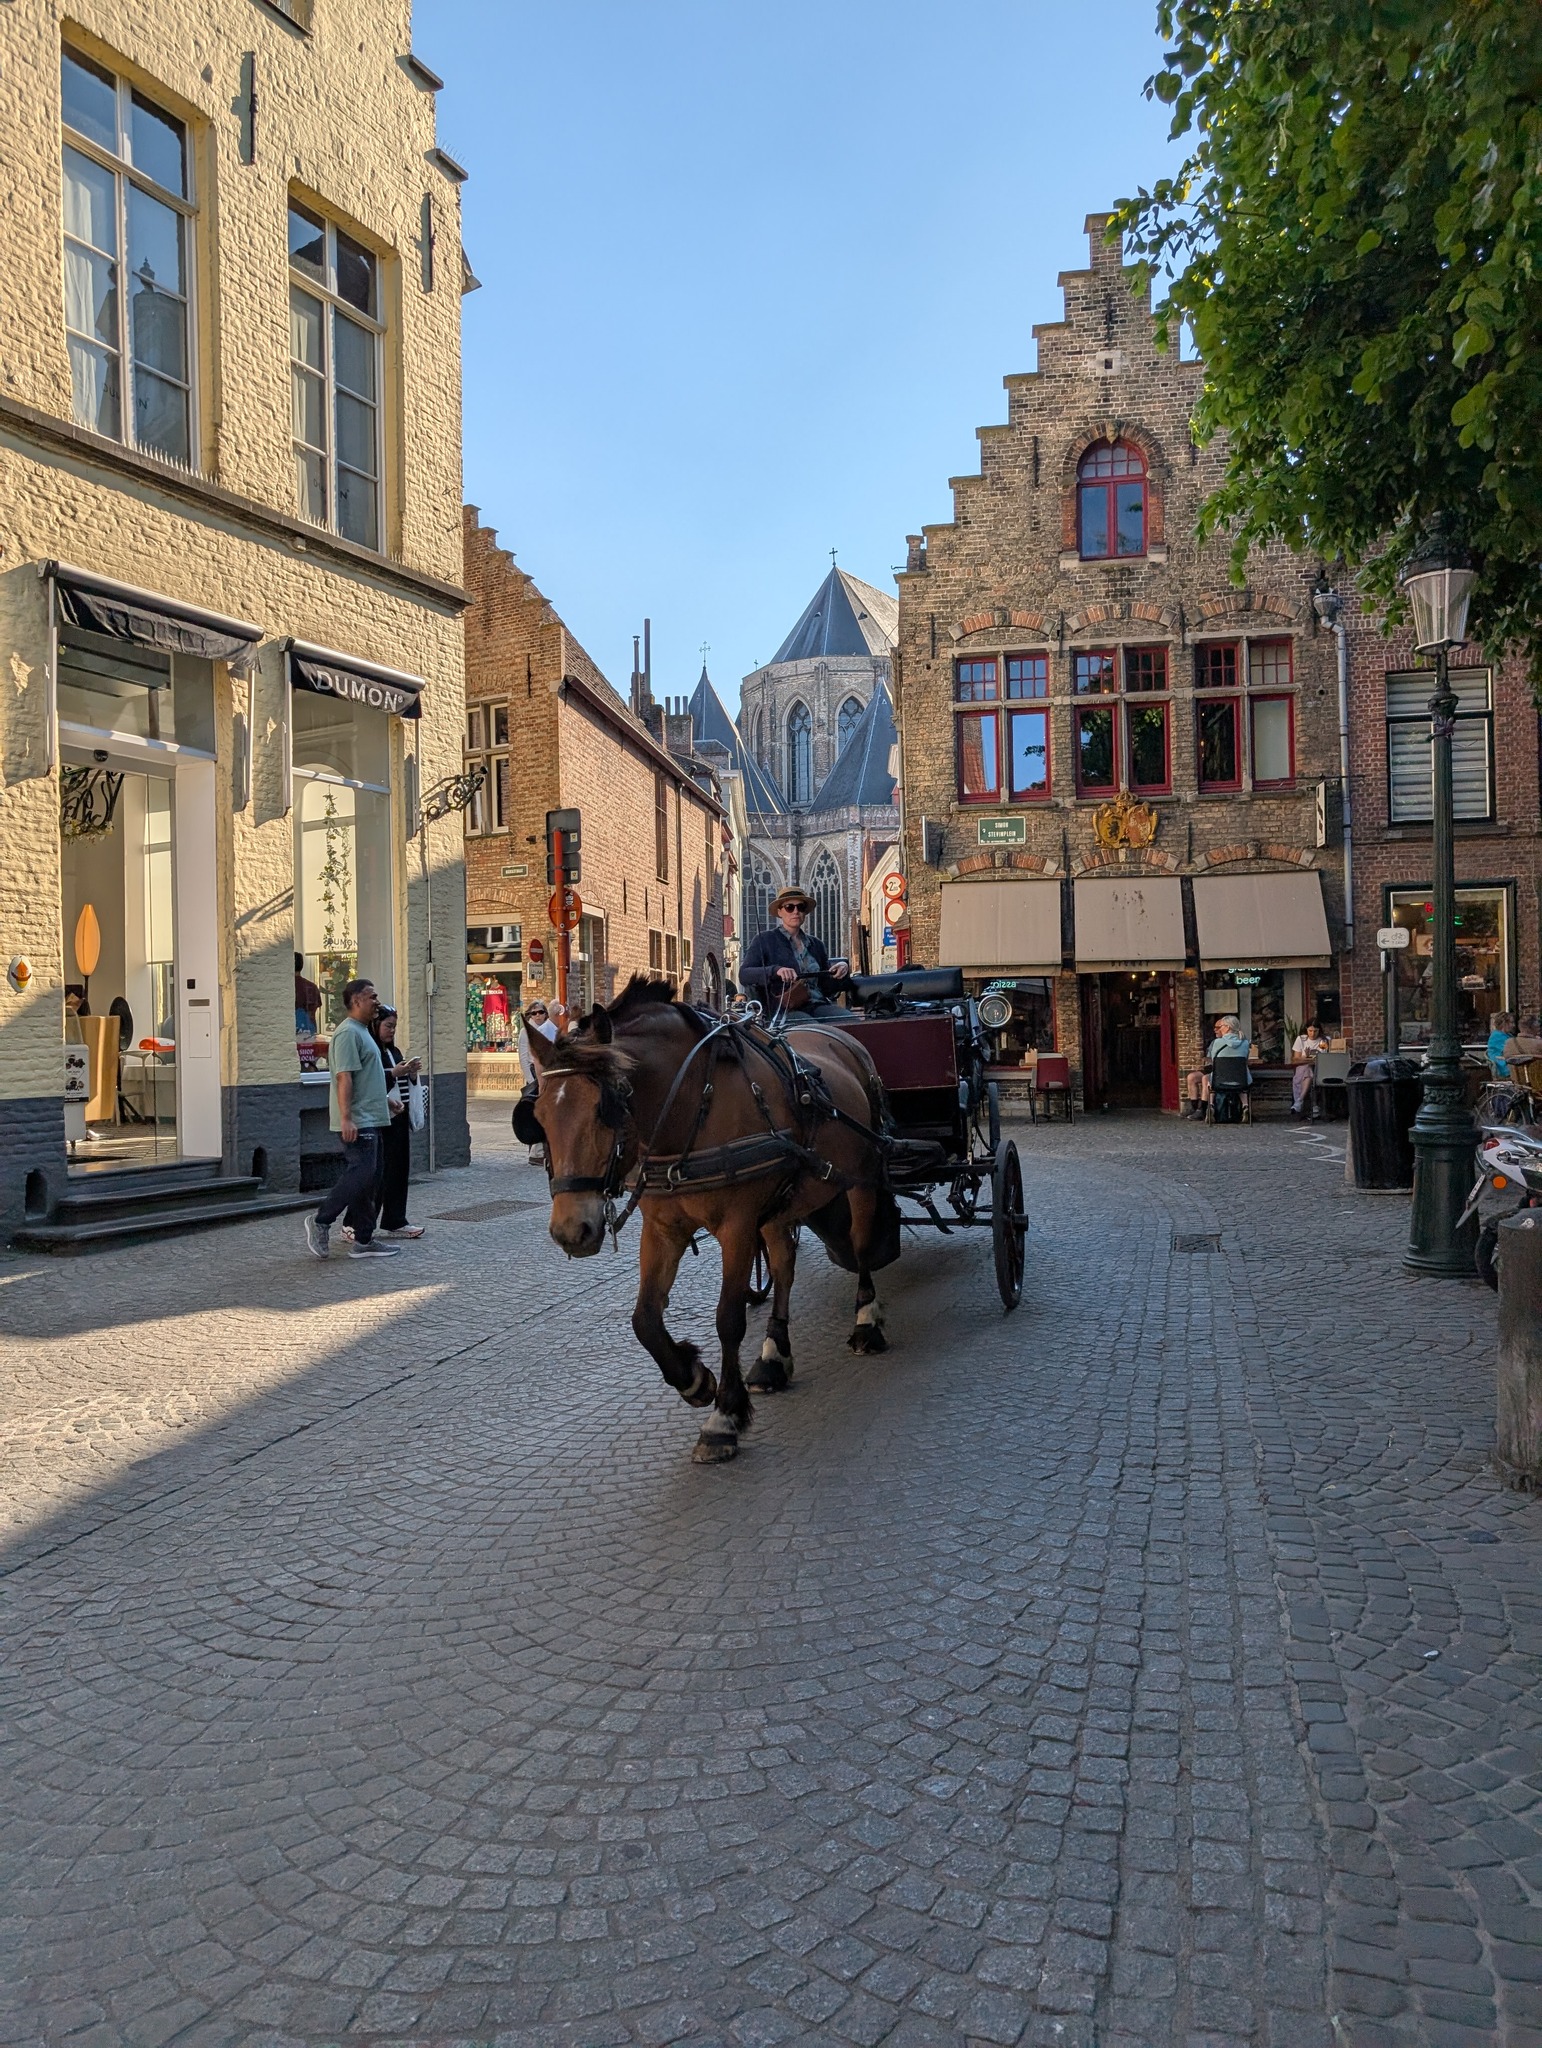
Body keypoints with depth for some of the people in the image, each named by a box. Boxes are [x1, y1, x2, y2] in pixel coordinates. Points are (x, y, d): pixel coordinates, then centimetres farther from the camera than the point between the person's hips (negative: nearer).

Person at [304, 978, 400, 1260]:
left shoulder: (361, 1032, 19)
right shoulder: (348, 1032, -13)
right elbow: (344, 1077, -21)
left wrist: (385, 1101, 29)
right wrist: (346, 1118, -26)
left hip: (370, 1120, 10)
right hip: (357, 1122, -10)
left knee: (367, 1179, 9)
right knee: (360, 1174, -13)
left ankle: (364, 1241, 11)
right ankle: (321, 1222, 0)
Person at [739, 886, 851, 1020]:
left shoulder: (816, 944, 23)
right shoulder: (764, 940, 10)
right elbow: (744, 975, -3)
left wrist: (841, 972, 2)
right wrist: (775, 970, -20)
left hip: (818, 1005, 5)